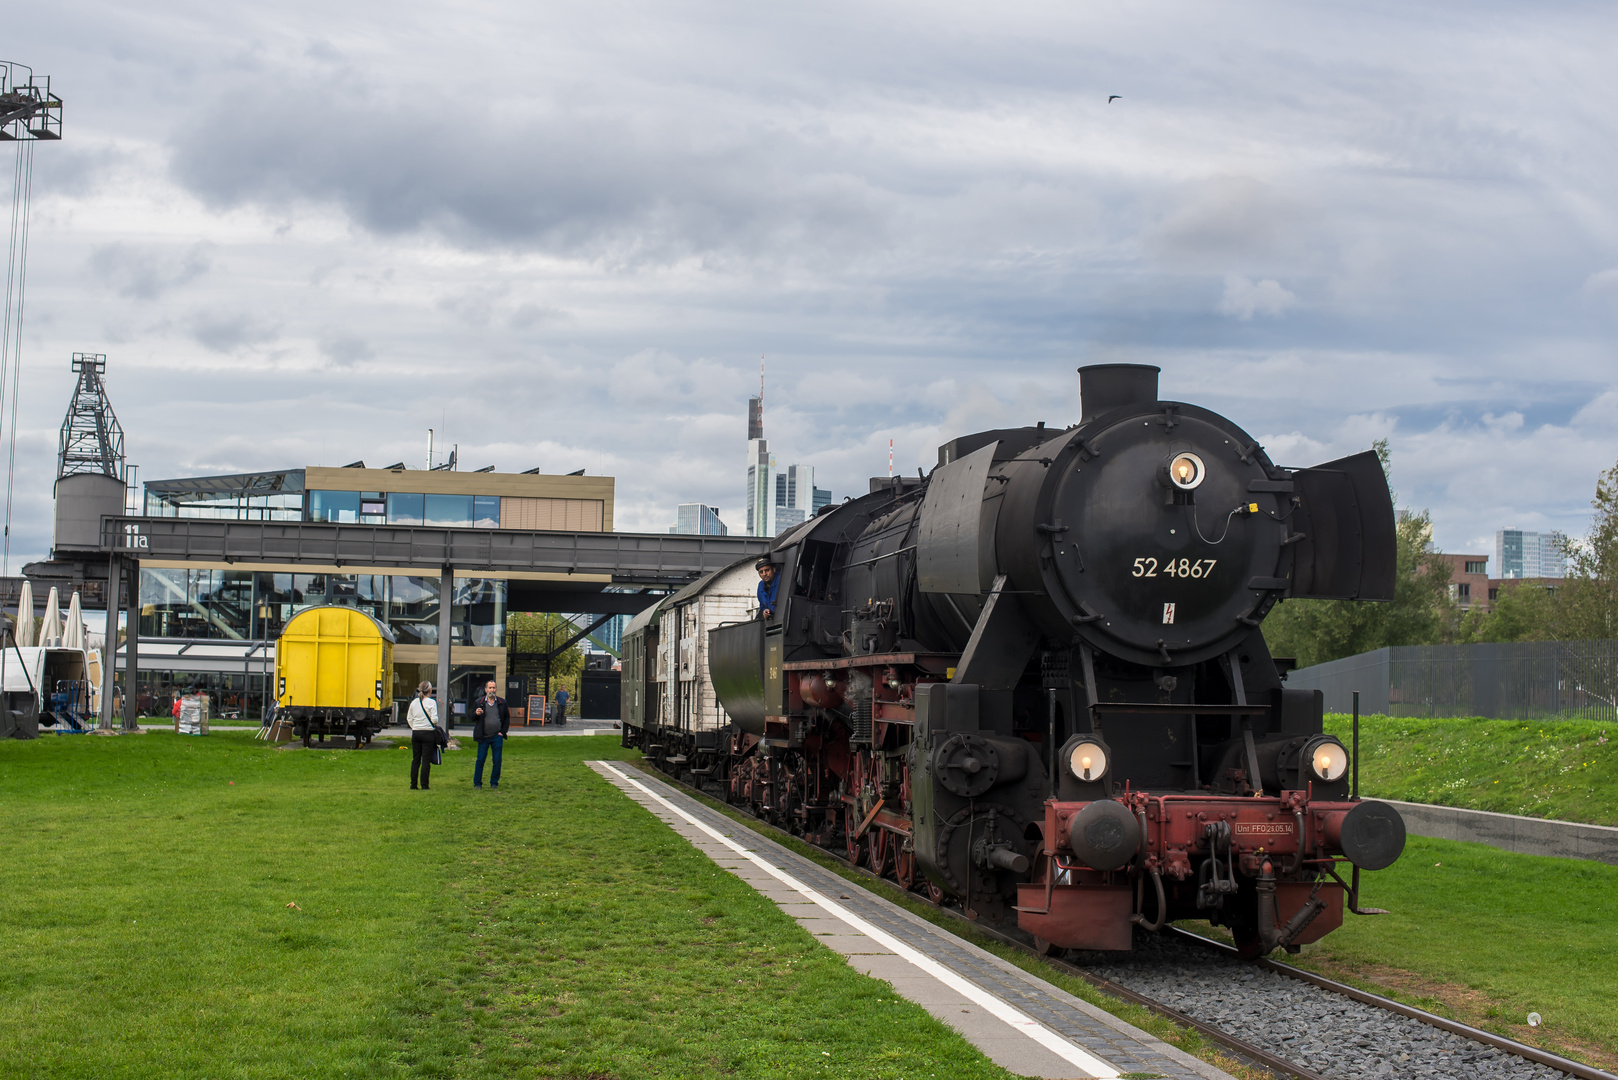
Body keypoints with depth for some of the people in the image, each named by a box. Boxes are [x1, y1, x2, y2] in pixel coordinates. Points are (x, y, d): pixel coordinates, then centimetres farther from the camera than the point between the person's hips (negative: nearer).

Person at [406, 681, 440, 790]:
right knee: (426, 760, 0)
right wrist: (435, 724, 6)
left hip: (415, 732, 5)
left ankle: (413, 784, 9)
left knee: (415, 759, 10)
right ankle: (424, 785, -2)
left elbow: (409, 718, 10)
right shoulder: (431, 702, -10)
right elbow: (434, 719, -14)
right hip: (428, 732, -5)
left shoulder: (414, 702, 5)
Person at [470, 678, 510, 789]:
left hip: (497, 737, 1)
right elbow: (472, 718, 7)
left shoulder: (502, 702, 7)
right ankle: (477, 783, 9)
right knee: (480, 760, 0)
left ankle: (494, 782, 15)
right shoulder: (478, 703, 4)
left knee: (497, 761, 2)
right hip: (483, 737, -1)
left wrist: (503, 732, 3)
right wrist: (476, 714, -16)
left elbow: (507, 718, 13)